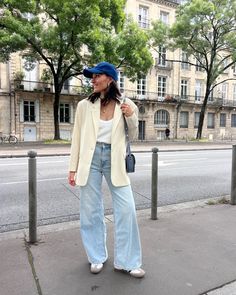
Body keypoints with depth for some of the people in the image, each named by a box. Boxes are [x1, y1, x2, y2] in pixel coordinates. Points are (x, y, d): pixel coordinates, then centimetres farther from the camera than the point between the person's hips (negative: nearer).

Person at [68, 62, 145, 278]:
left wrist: (131, 117, -11)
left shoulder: (126, 105, -1)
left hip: (114, 159, 0)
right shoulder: (85, 105, -1)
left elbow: (132, 137, 8)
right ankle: (97, 257, 31)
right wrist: (73, 168, 3)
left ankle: (127, 261, 20)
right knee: (91, 210, 9)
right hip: (91, 159, 1)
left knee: (126, 209, 0)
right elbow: (77, 138, 4)